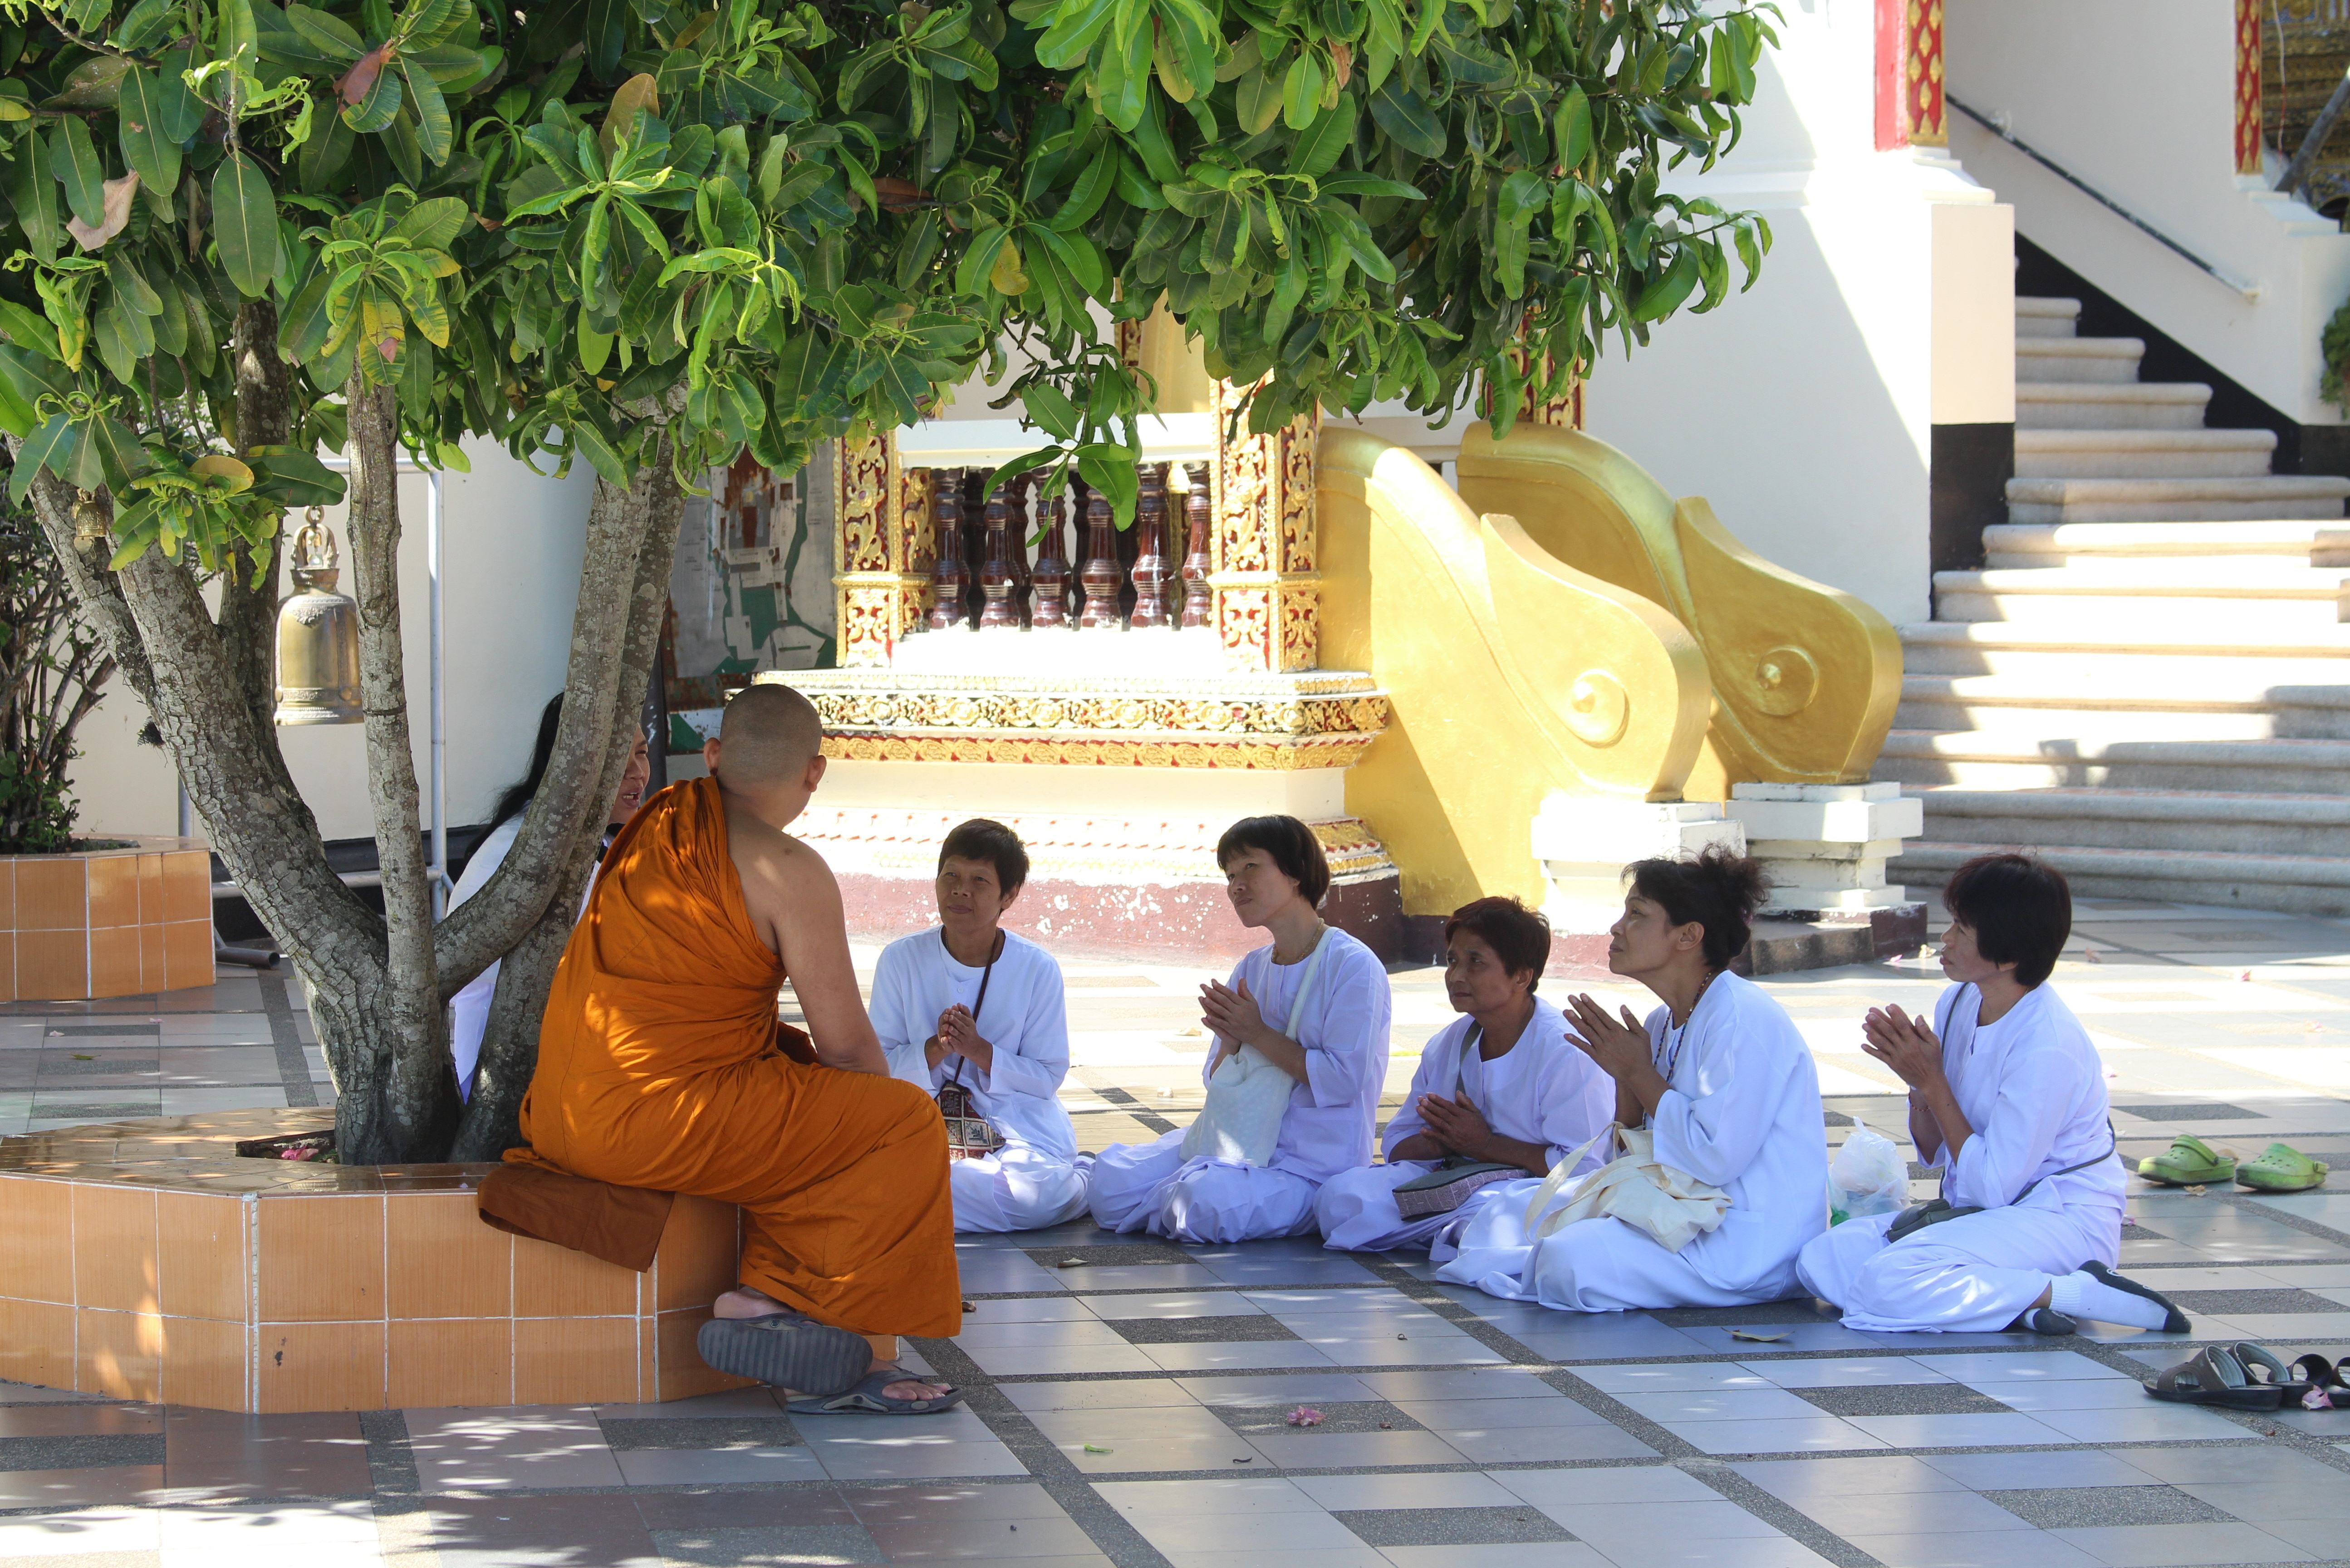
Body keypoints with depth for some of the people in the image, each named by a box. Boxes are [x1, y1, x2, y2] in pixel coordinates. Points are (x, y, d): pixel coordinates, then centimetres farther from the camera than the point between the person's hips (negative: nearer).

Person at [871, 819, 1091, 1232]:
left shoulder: (1037, 969, -1)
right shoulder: (902, 960, 0)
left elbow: (1048, 1076, 0)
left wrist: (979, 1050, -16)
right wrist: (935, 1049, -20)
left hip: (1019, 1122, -2)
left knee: (1040, 1195, -36)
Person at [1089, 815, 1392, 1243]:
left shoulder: (1353, 966, -10)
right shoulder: (1251, 970, 13)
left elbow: (1344, 1079, -18)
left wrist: (1258, 1034, -12)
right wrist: (1230, 1042, -10)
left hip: (1314, 1163, -7)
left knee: (1208, 1204, -33)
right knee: (1112, 1177, -11)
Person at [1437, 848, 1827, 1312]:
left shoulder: (1742, 1021, -18)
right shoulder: (1664, 1023, 11)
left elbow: (1715, 1159, -26)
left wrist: (1641, 1074, -15)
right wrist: (1626, 1078, -5)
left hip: (1751, 1240, -10)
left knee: (1572, 1262, -26)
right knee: (1513, 1210, 8)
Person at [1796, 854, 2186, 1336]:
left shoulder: (2048, 1047, -22)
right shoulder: (1958, 1004, 3)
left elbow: (1992, 1187, -20)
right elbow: (1935, 1152, 10)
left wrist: (1933, 1082, -16)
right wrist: (1918, 1084, -10)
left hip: (2064, 1222, -9)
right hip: (1981, 1214, 9)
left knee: (1886, 1283, -29)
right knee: (1821, 1260, -9)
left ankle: (2072, 1295, -19)